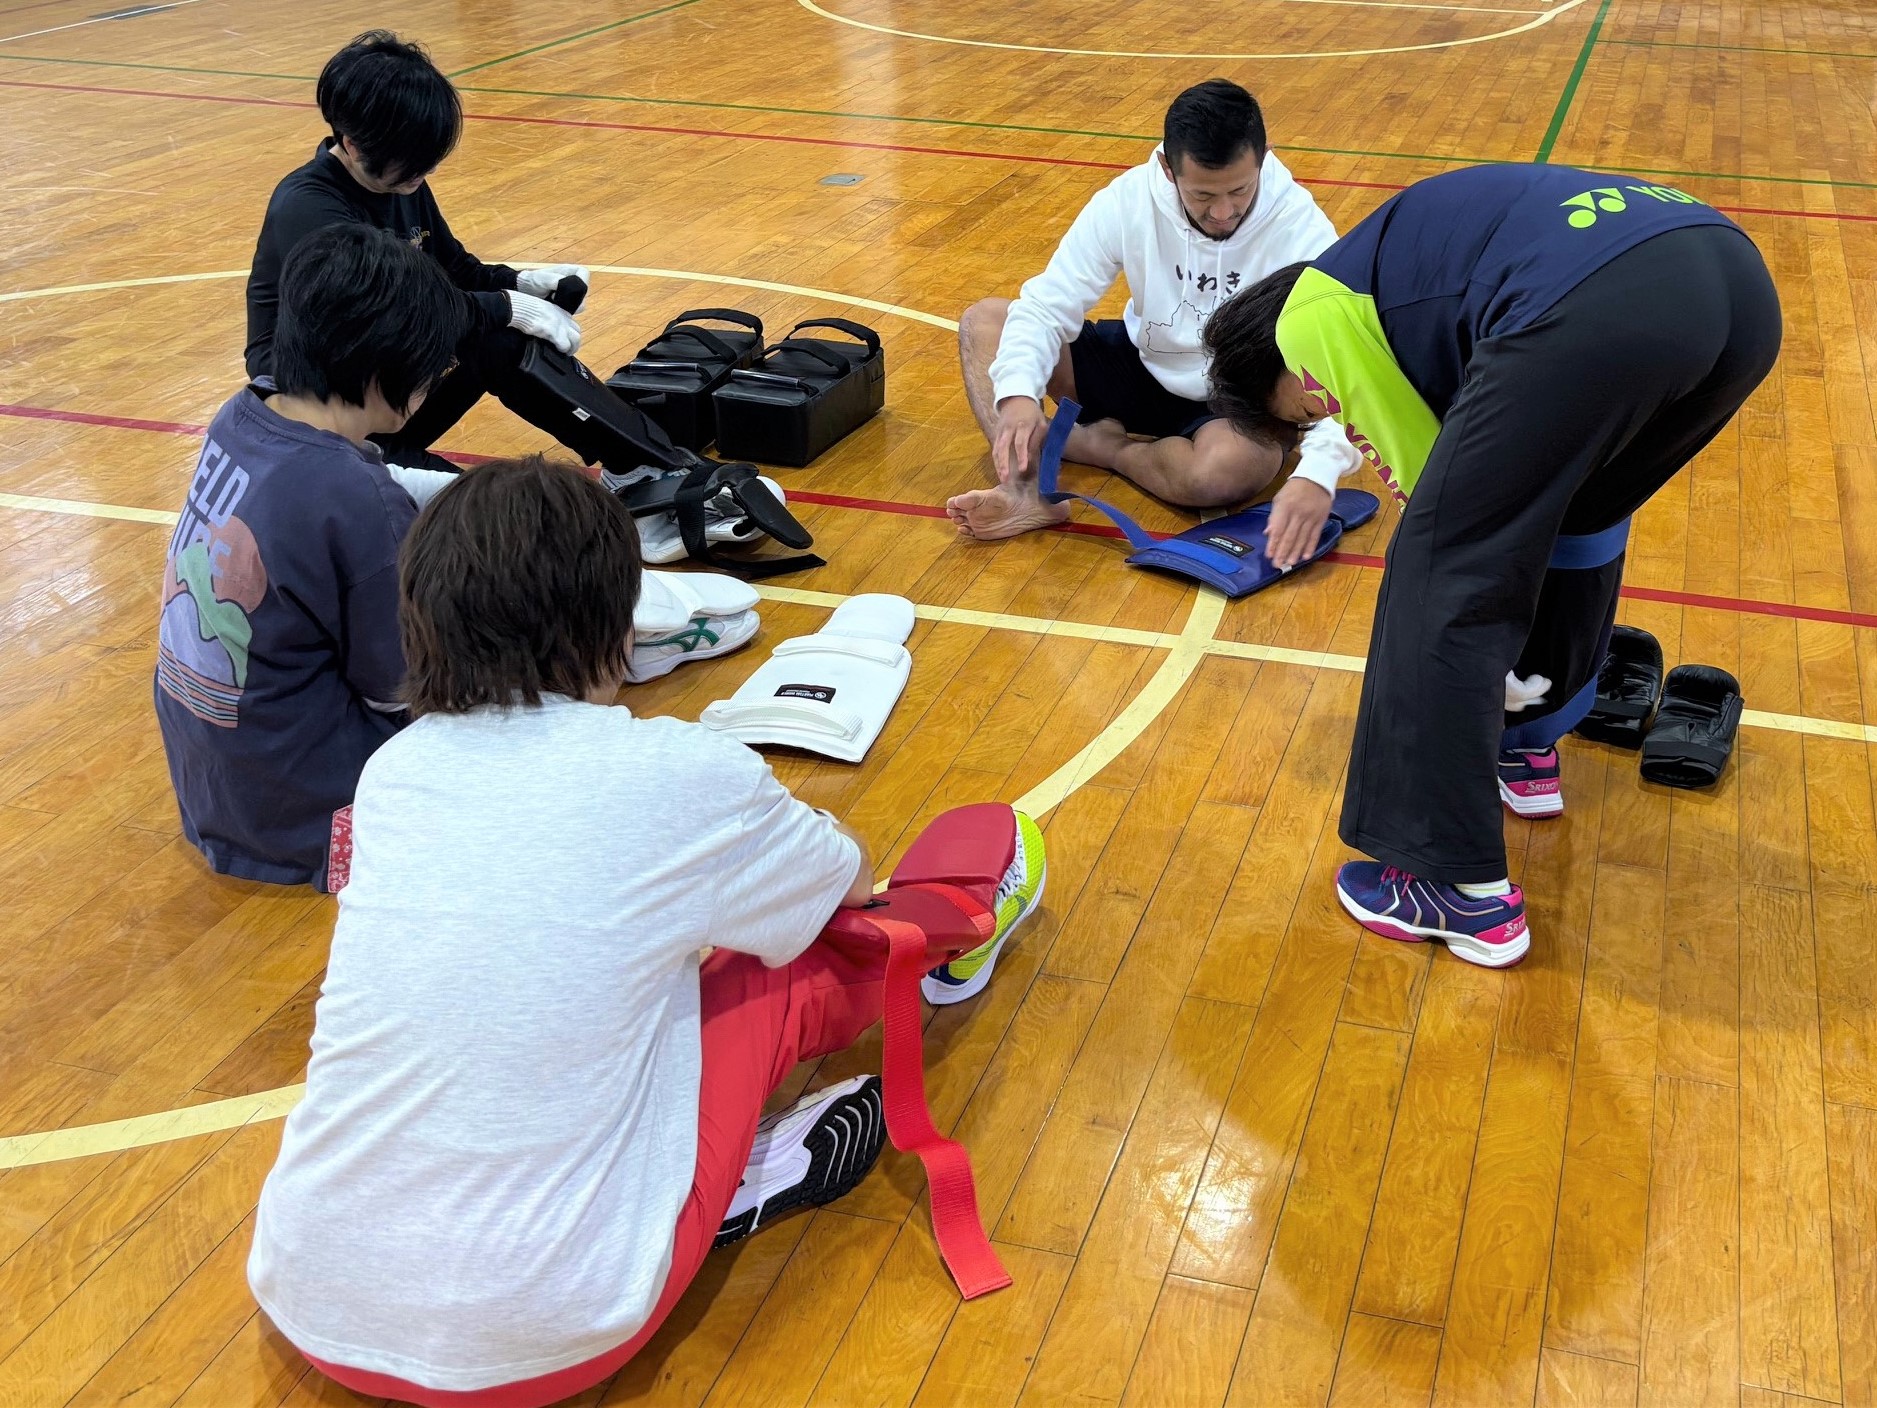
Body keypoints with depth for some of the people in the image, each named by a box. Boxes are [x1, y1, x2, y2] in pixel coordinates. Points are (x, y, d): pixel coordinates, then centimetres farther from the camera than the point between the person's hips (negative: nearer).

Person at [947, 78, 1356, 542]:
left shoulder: (1301, 230, -25)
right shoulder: (1129, 199, -17)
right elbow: (1045, 307, -15)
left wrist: (1315, 476, -51)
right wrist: (1018, 392, -37)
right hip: (1144, 363, 4)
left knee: (1224, 472, -41)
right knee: (983, 320, -10)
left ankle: (1089, 442, -11)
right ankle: (1028, 491, -30)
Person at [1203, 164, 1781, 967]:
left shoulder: (1312, 320, 17)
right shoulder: (1388, 274, 39)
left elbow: (1431, 488, 18)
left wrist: (1503, 670, 29)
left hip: (1599, 310, -9)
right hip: (1736, 280, 9)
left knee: (1441, 575, 6)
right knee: (1582, 511, 34)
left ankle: (1465, 893, 10)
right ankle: (1526, 747, 48)